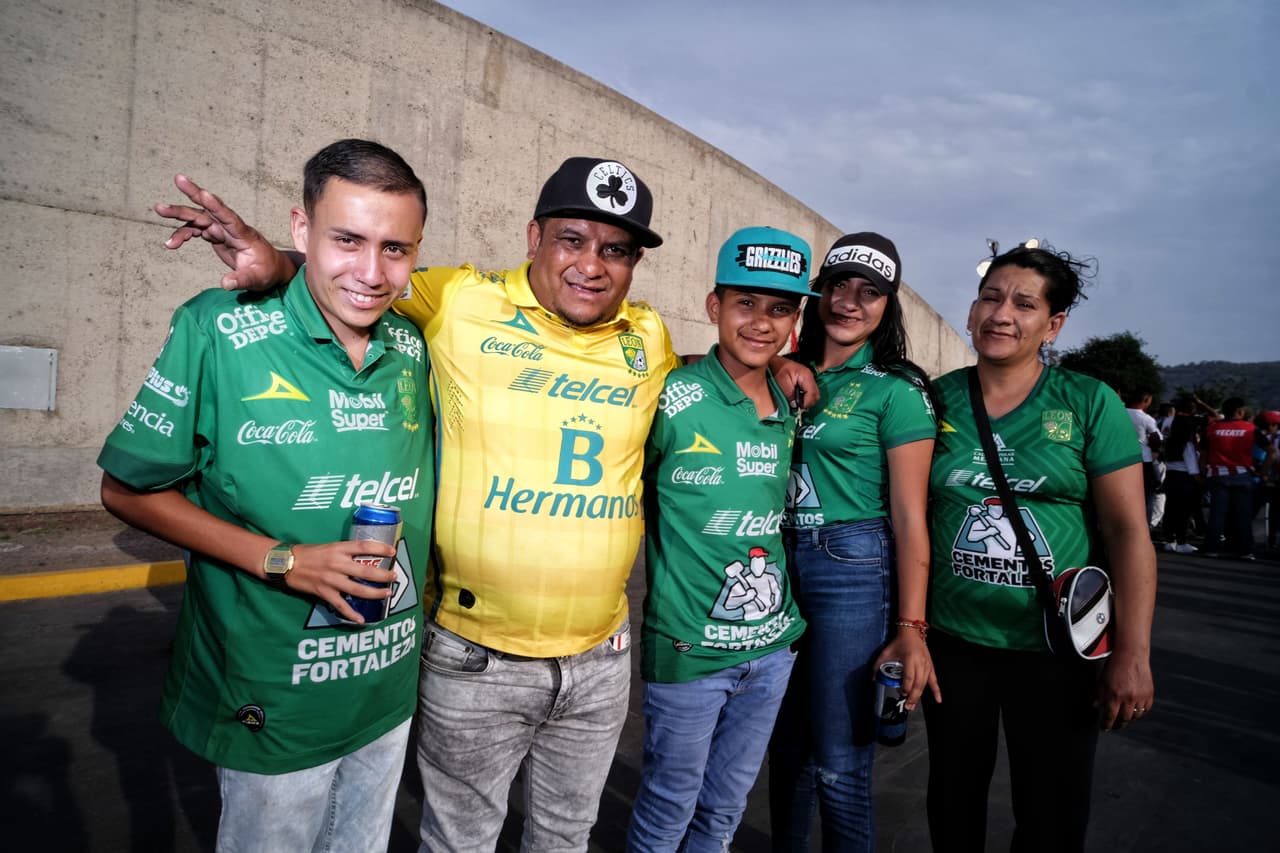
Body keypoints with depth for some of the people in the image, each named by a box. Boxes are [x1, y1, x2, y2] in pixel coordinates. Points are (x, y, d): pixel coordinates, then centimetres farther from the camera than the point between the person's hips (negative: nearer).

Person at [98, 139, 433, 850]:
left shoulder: (415, 346, -3)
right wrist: (282, 561, -20)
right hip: (273, 707, -4)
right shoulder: (219, 330, -16)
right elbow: (128, 489, -10)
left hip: (390, 694, 4)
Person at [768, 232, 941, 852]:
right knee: (787, 743, 18)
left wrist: (910, 628, -13)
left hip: (853, 569, -5)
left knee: (838, 764, 3)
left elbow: (910, 516, -9)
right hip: (782, 562, 5)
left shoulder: (897, 389, -6)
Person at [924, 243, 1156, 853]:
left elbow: (1128, 531, -7)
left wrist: (1132, 654, -11)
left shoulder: (1090, 403, -6)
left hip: (1060, 650, -1)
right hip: (952, 641, 2)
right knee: (953, 800, 18)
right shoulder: (936, 401, -1)